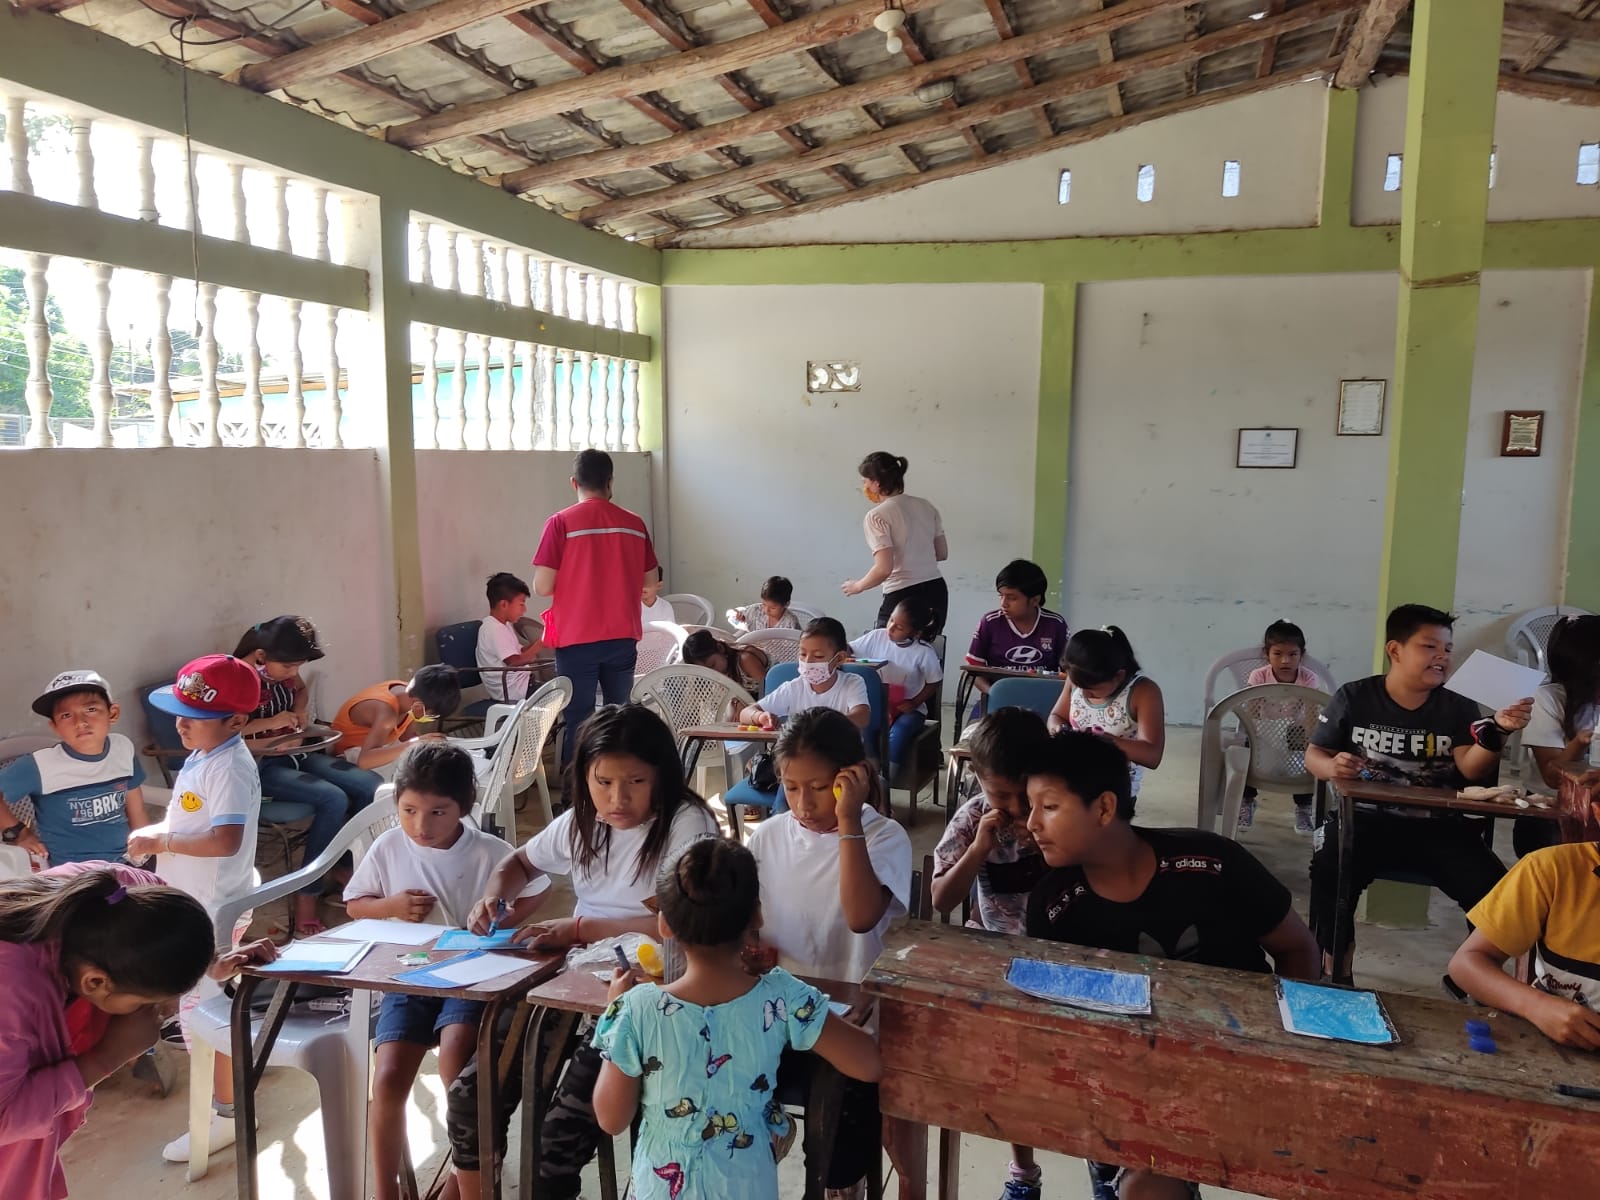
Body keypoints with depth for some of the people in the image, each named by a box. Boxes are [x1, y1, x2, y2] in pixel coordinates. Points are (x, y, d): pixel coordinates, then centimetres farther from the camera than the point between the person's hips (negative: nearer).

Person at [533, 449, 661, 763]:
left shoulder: (561, 523, -8)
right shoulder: (634, 523, 2)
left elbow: (543, 587, -10)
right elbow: (649, 581, 9)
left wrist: (573, 581, 10)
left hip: (577, 639, -3)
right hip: (623, 637, 3)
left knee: (579, 721, 4)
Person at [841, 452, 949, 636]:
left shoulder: (878, 516, -10)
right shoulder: (925, 506, 8)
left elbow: (884, 569, -17)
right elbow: (942, 553, 14)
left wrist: (858, 586, -1)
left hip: (903, 598, -7)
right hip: (937, 592, 7)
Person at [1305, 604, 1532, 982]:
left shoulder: (1459, 708, 8)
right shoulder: (1353, 698, 2)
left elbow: (1472, 769, -5)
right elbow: (1314, 755, 5)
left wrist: (1497, 731, -23)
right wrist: (1332, 767, -18)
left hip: (1437, 826, 2)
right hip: (1367, 818, -2)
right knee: (1328, 872, -32)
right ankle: (1337, 974, -10)